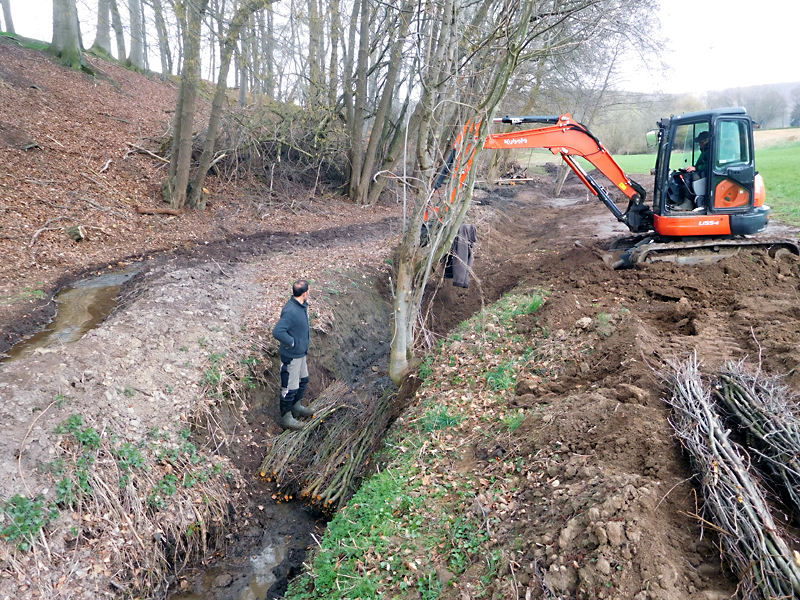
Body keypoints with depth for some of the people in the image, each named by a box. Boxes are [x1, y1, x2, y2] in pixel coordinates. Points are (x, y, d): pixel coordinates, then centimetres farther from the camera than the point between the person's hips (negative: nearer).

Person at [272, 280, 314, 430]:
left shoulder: (302, 305, 1)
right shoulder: (290, 311, -30)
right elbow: (277, 332, -36)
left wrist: (307, 334, 9)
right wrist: (293, 343, -25)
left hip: (301, 353, 10)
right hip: (291, 356, -10)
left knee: (303, 380, 26)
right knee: (290, 388, 5)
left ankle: (297, 407, 46)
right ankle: (286, 418, 22)